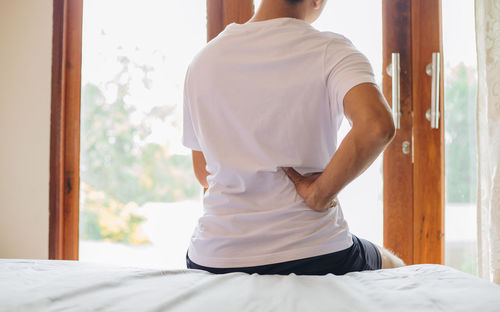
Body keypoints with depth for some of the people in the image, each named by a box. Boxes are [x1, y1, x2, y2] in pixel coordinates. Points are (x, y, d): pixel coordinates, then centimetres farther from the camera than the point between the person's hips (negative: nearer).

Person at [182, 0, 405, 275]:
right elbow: (377, 126, -31)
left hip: (215, 257, 3)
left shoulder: (202, 60, 3)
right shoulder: (330, 51, -10)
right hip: (314, 256, -3)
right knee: (394, 268, 30)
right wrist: (319, 194, -18)